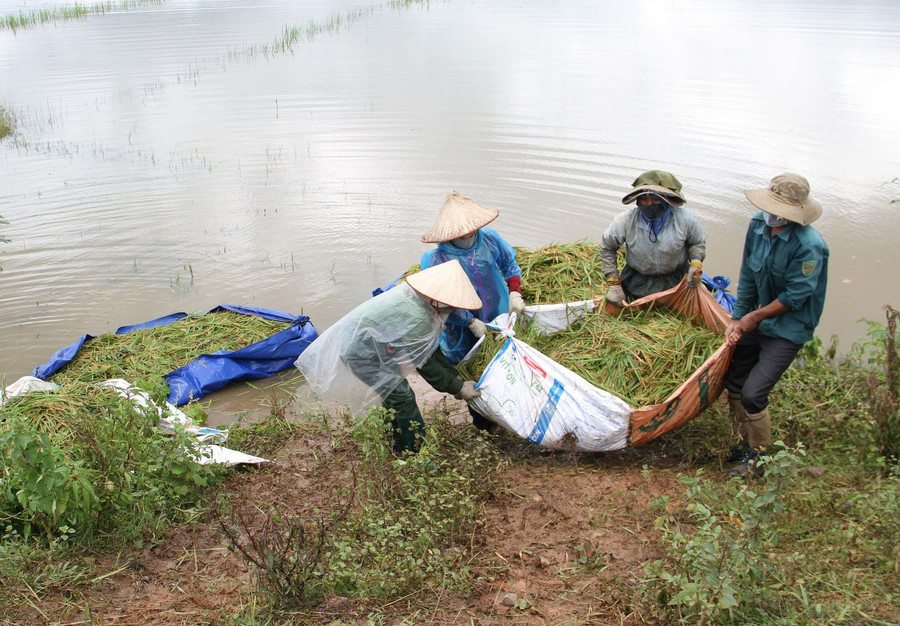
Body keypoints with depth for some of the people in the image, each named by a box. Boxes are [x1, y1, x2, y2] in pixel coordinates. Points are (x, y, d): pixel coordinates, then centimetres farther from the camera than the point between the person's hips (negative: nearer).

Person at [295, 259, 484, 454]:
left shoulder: (414, 293, -2)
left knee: (394, 393, 17)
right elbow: (425, 365, -20)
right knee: (401, 396, -8)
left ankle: (401, 449, 31)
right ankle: (415, 453, 4)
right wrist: (457, 388, -11)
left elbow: (430, 348, 7)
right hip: (360, 351, -10)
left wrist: (455, 376, 7)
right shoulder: (415, 318, -32)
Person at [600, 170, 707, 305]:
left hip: (676, 279, 1)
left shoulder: (686, 219, -21)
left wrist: (696, 263, -20)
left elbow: (697, 242, 1)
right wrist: (613, 283, -8)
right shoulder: (625, 221, -24)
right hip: (637, 281, -1)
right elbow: (607, 247, -6)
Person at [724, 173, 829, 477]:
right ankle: (744, 443, 33)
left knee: (753, 394, -11)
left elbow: (795, 296, -20)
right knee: (734, 381, 13)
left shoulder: (809, 246, -27)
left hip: (787, 330, -7)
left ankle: (760, 457, 12)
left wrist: (755, 316, -10)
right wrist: (737, 319, 3)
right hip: (758, 321, 7)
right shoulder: (758, 224, -6)